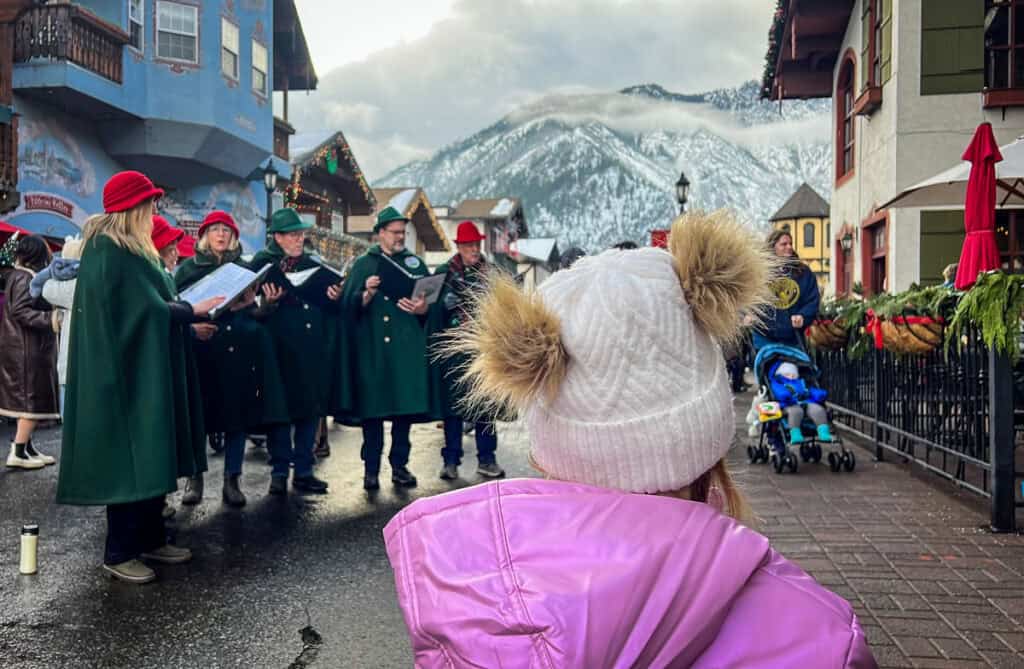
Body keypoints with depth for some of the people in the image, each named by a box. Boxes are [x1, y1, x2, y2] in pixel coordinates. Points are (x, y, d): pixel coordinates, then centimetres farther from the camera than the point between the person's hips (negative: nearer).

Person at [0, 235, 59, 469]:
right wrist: (49, 319, -24)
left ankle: (26, 447, 19)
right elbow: (19, 310, -22)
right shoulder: (26, 278, -14)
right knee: (32, 399, -5)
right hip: (28, 349, -10)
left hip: (26, 347, 10)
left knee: (28, 399, 13)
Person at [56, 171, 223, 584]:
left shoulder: (131, 250, 16)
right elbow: (146, 309, -21)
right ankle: (119, 553, 7)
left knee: (151, 456, 12)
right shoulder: (109, 250, -15)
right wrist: (193, 310, -12)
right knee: (131, 460, -4)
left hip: (147, 371, 10)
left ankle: (150, 540, 22)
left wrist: (186, 311, 5)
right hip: (129, 373, -10)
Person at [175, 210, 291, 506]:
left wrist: (250, 304, -4)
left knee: (238, 414, 0)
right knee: (199, 414, -1)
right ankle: (195, 477, 12)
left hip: (239, 350, 2)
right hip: (202, 350, -2)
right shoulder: (188, 267, 9)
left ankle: (232, 481, 7)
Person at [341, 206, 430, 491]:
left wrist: (421, 308, -11)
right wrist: (367, 294, -15)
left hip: (407, 347, 2)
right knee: (372, 406, -1)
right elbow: (349, 305, 3)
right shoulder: (363, 264, 10)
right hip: (372, 347, -1)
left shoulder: (416, 264, 15)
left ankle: (399, 466, 14)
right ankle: (371, 469, 9)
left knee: (405, 405, 2)